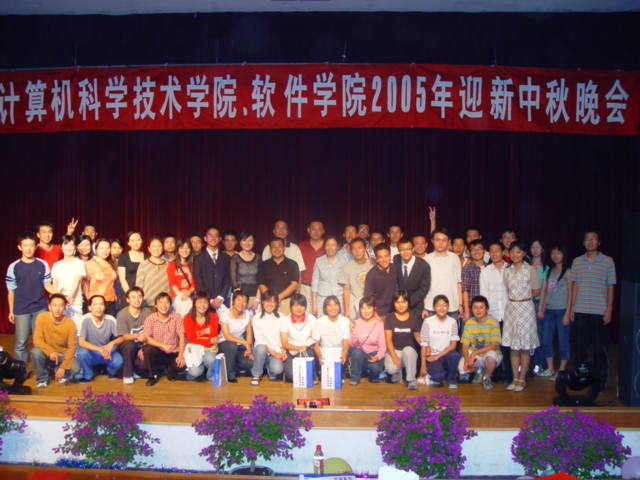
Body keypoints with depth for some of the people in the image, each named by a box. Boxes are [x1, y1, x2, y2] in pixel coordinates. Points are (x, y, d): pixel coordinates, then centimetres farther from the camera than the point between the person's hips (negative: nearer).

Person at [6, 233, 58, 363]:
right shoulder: (13, 267, -3)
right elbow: (11, 291, 2)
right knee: (21, 343, 3)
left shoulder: (43, 265, 0)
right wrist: (11, 311, 4)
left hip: (40, 308, 1)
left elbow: (47, 285, 4)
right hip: (21, 310, -1)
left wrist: (60, 295, -12)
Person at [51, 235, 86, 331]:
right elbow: (54, 285, 13)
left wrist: (69, 297, -24)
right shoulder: (57, 265, 15)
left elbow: (76, 281, -8)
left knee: (76, 329, -8)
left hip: (75, 302, -3)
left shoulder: (79, 263, 4)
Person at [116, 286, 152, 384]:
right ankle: (127, 375, -15)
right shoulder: (122, 314, -13)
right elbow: (124, 336, -15)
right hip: (127, 346, -2)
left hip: (142, 346, 2)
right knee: (129, 344, -36)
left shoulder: (147, 312, -6)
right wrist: (137, 336, -36)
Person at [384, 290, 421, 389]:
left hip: (409, 350, 1)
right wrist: (394, 356, -21)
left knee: (408, 350, -37)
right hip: (394, 350, -1)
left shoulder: (413, 318, 3)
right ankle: (398, 371, 8)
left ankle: (411, 380, -18)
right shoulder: (389, 318, -2)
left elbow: (417, 336, 9)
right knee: (391, 368, -32)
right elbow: (388, 339, -8)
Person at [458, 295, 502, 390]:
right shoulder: (469, 323, -3)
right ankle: (479, 370, 15)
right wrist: (467, 359, -23)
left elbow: (494, 345, -20)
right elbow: (465, 345, -4)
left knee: (491, 355, -38)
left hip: (490, 352, -3)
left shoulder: (493, 323, -14)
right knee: (461, 367, -23)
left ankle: (487, 377, -4)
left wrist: (475, 353, -26)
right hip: (473, 355, 3)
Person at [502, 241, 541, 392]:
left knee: (525, 347, 1)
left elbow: (536, 291, 1)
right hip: (511, 308, 3)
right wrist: (514, 299, 1)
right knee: (513, 347, 5)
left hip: (526, 308, -3)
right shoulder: (507, 271, 8)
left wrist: (523, 297, -1)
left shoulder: (530, 270, -3)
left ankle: (522, 379, 9)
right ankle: (515, 378, 13)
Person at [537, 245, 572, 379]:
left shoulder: (567, 271, -4)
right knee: (546, 340, 8)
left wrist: (567, 313, -12)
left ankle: (561, 371, 10)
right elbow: (544, 290, 11)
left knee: (563, 341, 1)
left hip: (562, 311, -6)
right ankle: (550, 369, 20)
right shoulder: (550, 271, 13)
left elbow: (571, 293, -7)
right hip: (549, 310, 6)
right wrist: (540, 309, 6)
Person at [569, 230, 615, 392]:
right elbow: (574, 286, 11)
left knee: (599, 348, 3)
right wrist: (572, 308, 7)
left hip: (599, 312, -2)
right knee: (580, 346, 8)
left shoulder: (608, 261, 1)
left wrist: (609, 310, -4)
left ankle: (600, 381, 13)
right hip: (580, 312, 3)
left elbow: (610, 287, 1)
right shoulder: (577, 262, 8)